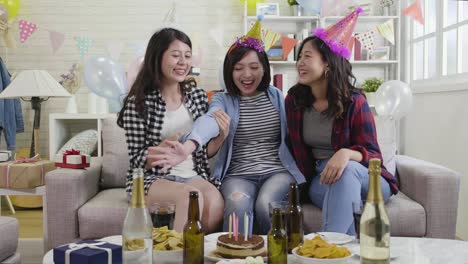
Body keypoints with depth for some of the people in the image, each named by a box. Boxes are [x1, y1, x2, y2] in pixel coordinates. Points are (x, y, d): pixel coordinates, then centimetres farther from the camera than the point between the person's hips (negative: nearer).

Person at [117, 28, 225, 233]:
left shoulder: (198, 95, 7)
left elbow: (205, 151, 12)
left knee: (215, 200, -29)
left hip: (192, 176, 3)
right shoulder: (138, 103, -5)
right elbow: (138, 161, -5)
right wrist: (167, 145, -21)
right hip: (150, 179, -3)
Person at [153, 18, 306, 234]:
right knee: (237, 204, -33)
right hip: (238, 174, -1)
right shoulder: (223, 100, 4)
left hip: (278, 170, 2)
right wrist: (188, 146, -43)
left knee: (265, 204, -29)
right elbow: (209, 120, -20)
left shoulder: (276, 96, 13)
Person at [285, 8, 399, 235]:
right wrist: (308, 181, 1)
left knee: (347, 170, -39)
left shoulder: (353, 101, -8)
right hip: (321, 182, 2)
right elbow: (295, 147, 15)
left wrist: (347, 154, -34)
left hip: (364, 179, -2)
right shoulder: (293, 100, 4)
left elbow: (372, 154, -11)